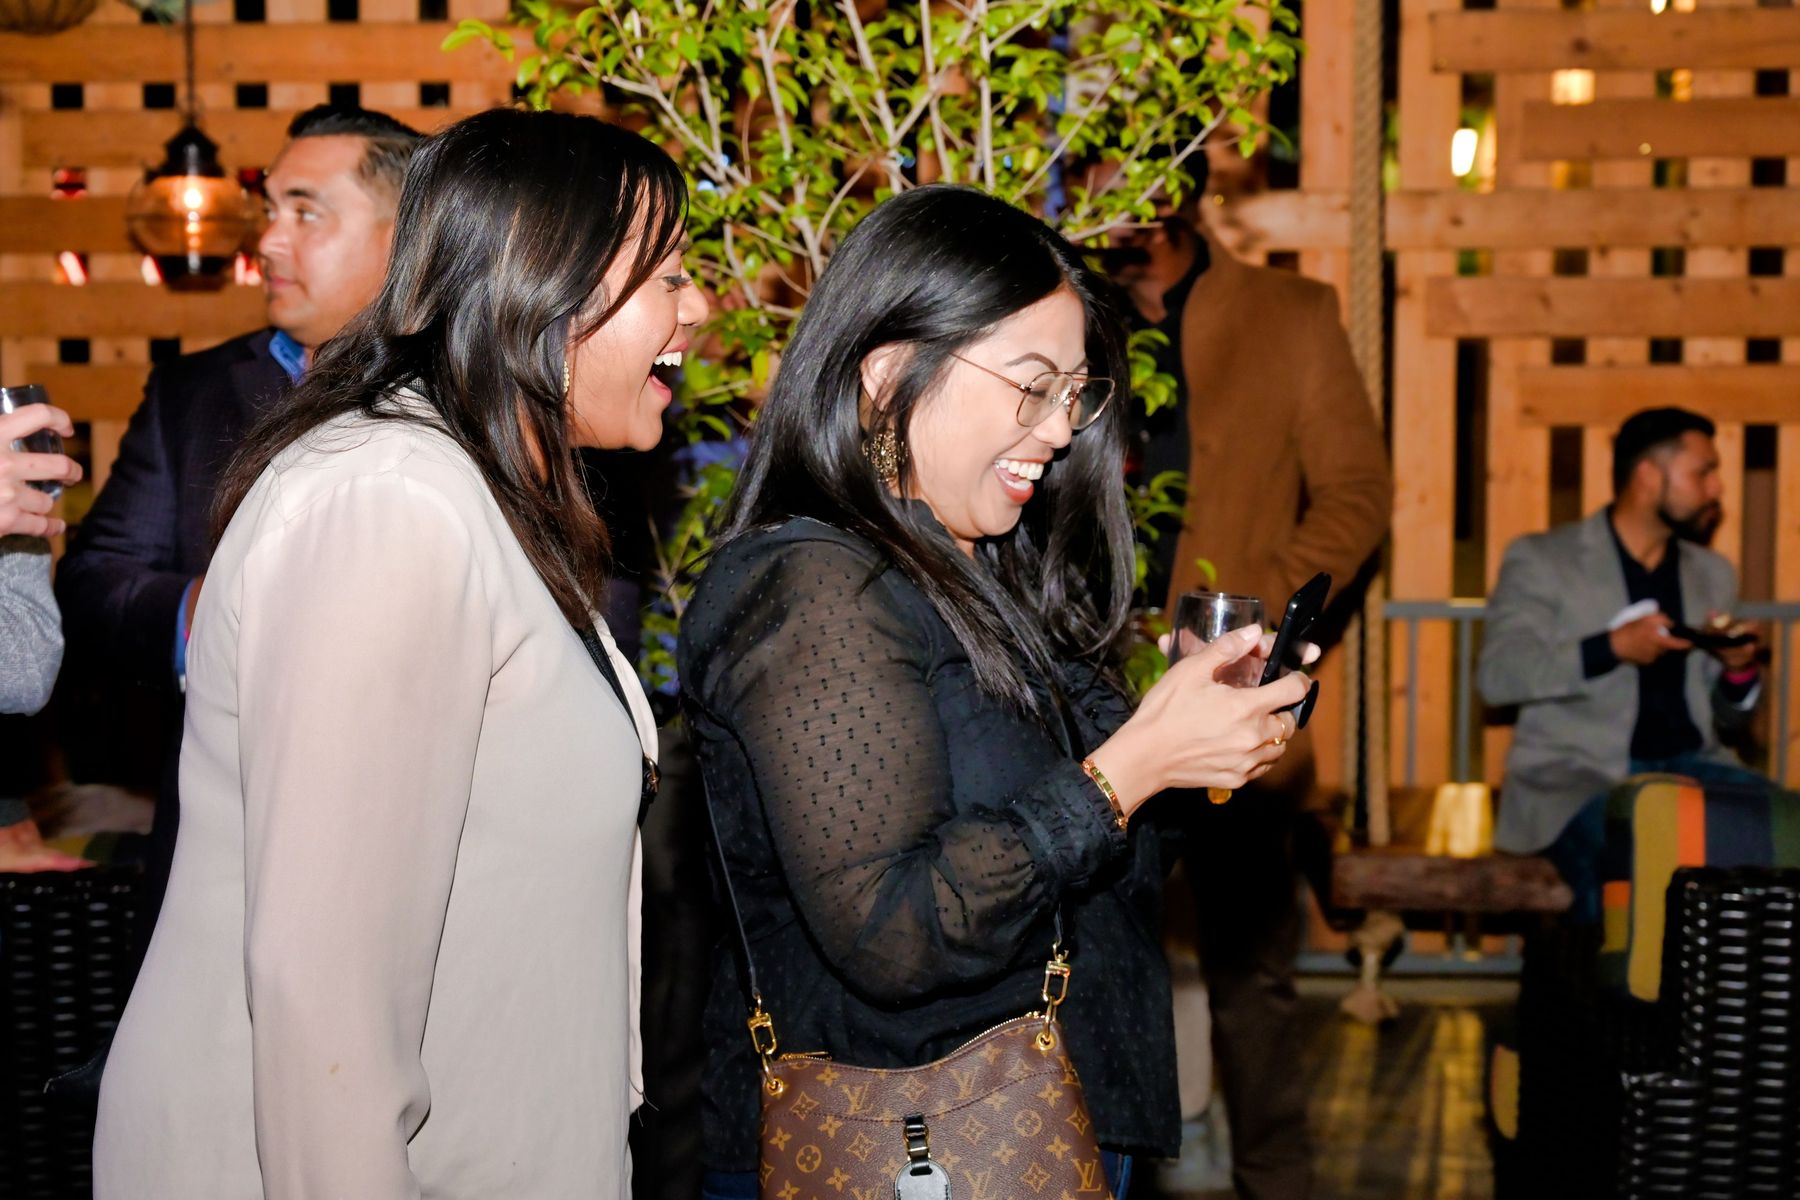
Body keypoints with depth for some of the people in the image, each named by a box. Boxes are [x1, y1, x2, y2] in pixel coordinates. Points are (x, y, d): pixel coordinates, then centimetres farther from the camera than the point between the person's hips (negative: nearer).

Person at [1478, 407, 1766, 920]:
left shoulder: (1713, 573, 22)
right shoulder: (1542, 560, 5)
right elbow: (1496, 674, -10)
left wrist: (1740, 671, 1)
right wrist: (1612, 648, -18)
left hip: (1690, 764, 5)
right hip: (1577, 772, -5)